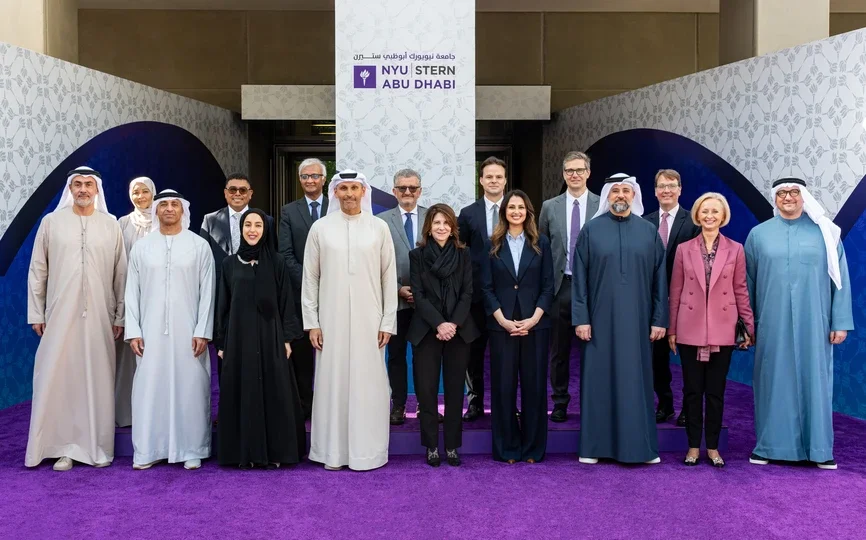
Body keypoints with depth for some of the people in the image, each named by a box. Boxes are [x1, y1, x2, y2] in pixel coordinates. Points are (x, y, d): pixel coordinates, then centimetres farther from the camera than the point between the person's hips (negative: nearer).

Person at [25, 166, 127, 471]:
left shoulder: (111, 225, 5)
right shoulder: (51, 222, 4)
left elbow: (120, 274, 5)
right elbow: (37, 271, 6)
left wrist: (120, 316, 3)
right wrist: (36, 314, 2)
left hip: (100, 317, 0)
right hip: (60, 316, 0)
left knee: (98, 380, 3)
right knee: (59, 379, 0)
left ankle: (98, 447, 11)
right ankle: (64, 447, 8)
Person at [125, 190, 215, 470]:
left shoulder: (199, 245, 2)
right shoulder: (141, 246, 7)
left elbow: (207, 291, 0)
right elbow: (132, 291, 7)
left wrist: (202, 331, -6)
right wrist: (133, 331, 0)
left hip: (188, 331, -1)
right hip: (152, 331, 1)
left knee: (190, 387, 1)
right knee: (149, 388, 2)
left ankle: (191, 450, 10)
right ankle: (148, 450, 11)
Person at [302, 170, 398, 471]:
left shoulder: (379, 228, 3)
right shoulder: (320, 228, 3)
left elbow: (389, 277, 4)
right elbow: (310, 278, 4)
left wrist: (387, 322, 0)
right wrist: (311, 323, 0)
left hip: (369, 320, 0)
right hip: (331, 320, 0)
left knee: (368, 383, 2)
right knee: (332, 382, 4)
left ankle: (367, 450, 13)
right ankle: (334, 451, 13)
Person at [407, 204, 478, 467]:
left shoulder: (463, 254, 7)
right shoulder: (417, 255, 3)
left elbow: (467, 293, 1)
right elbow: (418, 295, -3)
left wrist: (453, 324, -13)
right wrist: (439, 324, -14)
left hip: (459, 331, 1)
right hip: (426, 332, -1)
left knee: (454, 390, 4)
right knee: (426, 390, -1)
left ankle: (452, 445, 12)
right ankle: (432, 445, 10)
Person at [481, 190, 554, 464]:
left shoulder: (541, 243, 7)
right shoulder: (493, 245, 6)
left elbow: (548, 286, 3)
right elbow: (487, 287, 2)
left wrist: (534, 319, -9)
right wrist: (503, 319, -9)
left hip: (535, 325, 0)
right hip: (501, 325, 0)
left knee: (534, 385, 3)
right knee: (503, 386, 2)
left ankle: (533, 448, 13)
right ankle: (506, 448, 12)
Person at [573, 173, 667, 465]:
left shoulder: (649, 231, 5)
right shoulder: (591, 230, 1)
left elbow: (660, 278, 4)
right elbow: (580, 277, -1)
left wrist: (659, 319, -1)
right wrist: (581, 318, -7)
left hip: (637, 320, 1)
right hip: (600, 320, -1)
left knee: (637, 380, 6)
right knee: (598, 380, 4)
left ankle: (641, 445, 15)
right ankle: (594, 445, 13)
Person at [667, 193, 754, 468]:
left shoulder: (735, 249, 3)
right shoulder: (684, 249, 3)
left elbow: (741, 290, 5)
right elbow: (675, 291, 4)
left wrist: (749, 326, 3)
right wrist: (672, 329, 3)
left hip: (722, 331, 0)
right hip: (690, 330, 0)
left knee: (716, 391, 7)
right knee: (692, 390, 6)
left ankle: (713, 446, 17)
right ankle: (693, 446, 16)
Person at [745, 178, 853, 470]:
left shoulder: (824, 232, 2)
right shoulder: (759, 234, 5)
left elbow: (840, 278, 2)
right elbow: (748, 281, 7)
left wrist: (840, 322, -3)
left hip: (813, 323, 0)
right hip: (772, 324, 1)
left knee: (814, 380, 5)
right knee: (775, 381, 6)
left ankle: (819, 448, 14)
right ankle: (770, 445, 15)